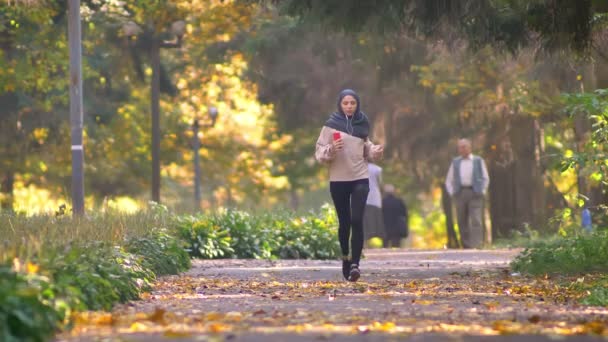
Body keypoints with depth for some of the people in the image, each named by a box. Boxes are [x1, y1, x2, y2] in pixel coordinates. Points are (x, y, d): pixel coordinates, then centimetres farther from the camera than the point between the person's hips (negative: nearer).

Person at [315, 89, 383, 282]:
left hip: (360, 179, 1)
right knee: (344, 222, 8)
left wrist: (376, 152, -2)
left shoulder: (362, 125, 8)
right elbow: (320, 152, -4)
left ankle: (355, 264, -15)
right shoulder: (331, 125, -2)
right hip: (338, 180, -1)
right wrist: (331, 150, -23)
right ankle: (345, 257, 32)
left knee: (357, 221, -13)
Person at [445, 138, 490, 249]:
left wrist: (482, 191, 1)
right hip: (460, 193, 3)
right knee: (462, 222, 0)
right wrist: (452, 193, 4)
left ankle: (476, 245, -19)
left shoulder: (478, 161, 9)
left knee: (476, 221, -13)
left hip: (474, 193, -3)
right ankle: (466, 246, 5)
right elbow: (449, 180, 18)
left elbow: (486, 178, 12)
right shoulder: (455, 162, 15)